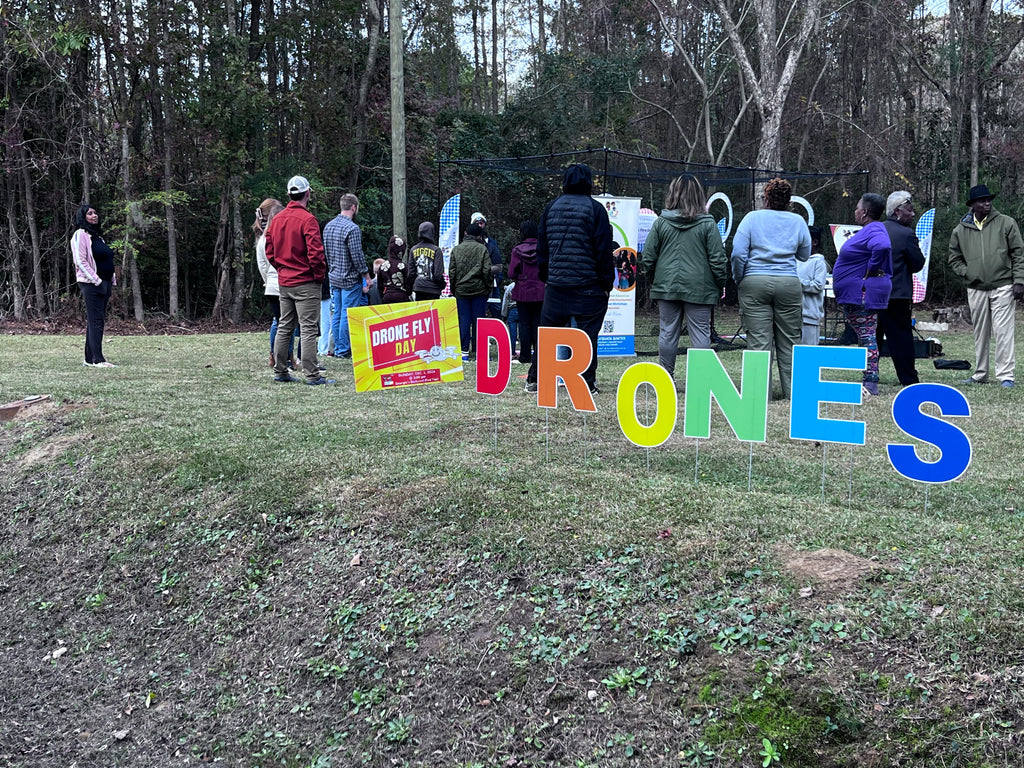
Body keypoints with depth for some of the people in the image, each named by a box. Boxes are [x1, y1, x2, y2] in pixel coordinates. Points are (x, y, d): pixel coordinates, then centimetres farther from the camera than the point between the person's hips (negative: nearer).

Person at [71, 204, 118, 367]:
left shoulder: (98, 236, 21)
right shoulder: (80, 235, -6)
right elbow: (80, 261, -14)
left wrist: (111, 283, 17)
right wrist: (96, 280, -17)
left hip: (104, 283, 9)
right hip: (91, 284, -9)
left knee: (96, 320, 9)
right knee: (96, 320, -12)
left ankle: (89, 359, 13)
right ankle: (97, 360, -15)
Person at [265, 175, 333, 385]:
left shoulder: (277, 219, 9)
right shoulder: (307, 219, -14)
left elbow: (270, 252, 12)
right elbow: (315, 252, -19)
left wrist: (283, 269, 17)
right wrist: (320, 275, -7)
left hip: (284, 282, 7)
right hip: (306, 283, -7)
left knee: (284, 327, 15)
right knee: (309, 329, -6)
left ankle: (280, 372, 19)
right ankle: (312, 376, -7)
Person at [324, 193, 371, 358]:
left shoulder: (328, 226, 9)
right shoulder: (352, 228, -16)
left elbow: (326, 252, 15)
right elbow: (357, 256, -17)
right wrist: (367, 276, -8)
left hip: (334, 277, 8)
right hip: (350, 278, -8)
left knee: (337, 314, 12)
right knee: (347, 314, -3)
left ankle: (337, 348, 17)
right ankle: (344, 350, 0)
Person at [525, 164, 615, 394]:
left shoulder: (551, 207, 9)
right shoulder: (595, 209, -5)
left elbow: (541, 246, 13)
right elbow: (603, 249, -7)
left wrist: (545, 276, 19)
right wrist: (607, 281, -1)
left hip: (556, 283, 4)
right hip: (588, 284, -4)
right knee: (587, 333, 1)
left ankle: (534, 380, 15)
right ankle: (586, 384, 2)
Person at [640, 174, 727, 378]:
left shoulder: (660, 222, 0)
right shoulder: (708, 224, -5)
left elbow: (647, 258, 2)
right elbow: (718, 260, -5)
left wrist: (654, 280, 16)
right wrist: (720, 285, 7)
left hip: (666, 286, 2)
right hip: (699, 288, -2)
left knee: (667, 332, 10)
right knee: (700, 333, 3)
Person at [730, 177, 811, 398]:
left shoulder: (752, 218, 1)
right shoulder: (798, 221, 8)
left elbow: (738, 253, -5)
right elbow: (805, 255, 18)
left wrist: (739, 281, 5)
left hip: (755, 283, -2)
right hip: (788, 284, 2)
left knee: (758, 341, -1)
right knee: (789, 341, 9)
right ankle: (792, 391, 13)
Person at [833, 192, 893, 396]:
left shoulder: (874, 231, -16)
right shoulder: (869, 230, 17)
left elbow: (883, 247, -36)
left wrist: (871, 271, -24)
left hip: (864, 293, -11)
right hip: (856, 294, 11)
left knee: (867, 337, -9)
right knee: (865, 337, 11)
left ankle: (871, 383, -7)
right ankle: (870, 382, 15)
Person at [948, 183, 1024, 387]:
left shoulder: (1006, 223, 1)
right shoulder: (960, 230, 6)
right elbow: (954, 259, 15)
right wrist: (967, 273, -1)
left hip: (1002, 286, -3)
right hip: (976, 289, 3)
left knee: (1003, 331, -8)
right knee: (980, 333, 11)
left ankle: (1005, 375, -6)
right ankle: (980, 375, 21)